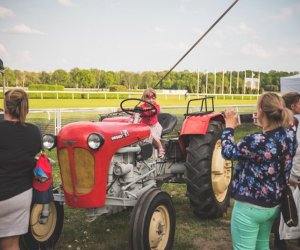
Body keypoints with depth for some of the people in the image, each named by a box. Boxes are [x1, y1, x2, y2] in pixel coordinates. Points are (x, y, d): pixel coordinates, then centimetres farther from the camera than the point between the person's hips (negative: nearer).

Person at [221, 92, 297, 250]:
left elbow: (228, 152, -10)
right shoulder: (290, 135, -6)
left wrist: (229, 126, 2)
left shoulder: (257, 141, -26)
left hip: (250, 206, -8)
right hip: (274, 204, 8)